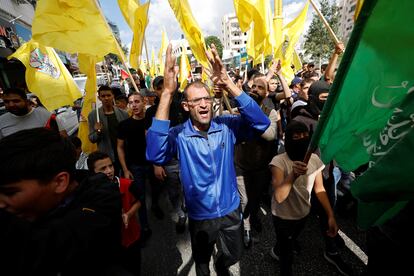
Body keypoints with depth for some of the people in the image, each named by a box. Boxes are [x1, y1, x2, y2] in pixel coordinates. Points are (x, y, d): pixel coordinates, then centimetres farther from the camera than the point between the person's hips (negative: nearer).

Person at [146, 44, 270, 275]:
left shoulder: (227, 126, -13)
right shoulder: (179, 135, -19)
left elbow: (261, 123, -26)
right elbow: (155, 155, -38)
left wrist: (228, 84, -36)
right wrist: (167, 93, -42)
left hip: (231, 210, 2)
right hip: (200, 216, -1)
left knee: (234, 255, 31)